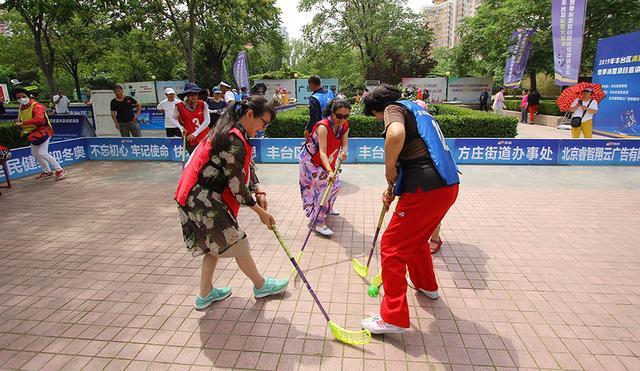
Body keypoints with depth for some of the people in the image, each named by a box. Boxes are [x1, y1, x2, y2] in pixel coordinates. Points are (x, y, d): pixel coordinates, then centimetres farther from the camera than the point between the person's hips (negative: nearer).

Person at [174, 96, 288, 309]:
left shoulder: (232, 132, 9)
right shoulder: (234, 139, -22)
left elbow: (246, 166, 13)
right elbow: (236, 184, -21)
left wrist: (259, 191, -1)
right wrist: (260, 211, -12)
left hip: (200, 196, 10)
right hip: (203, 198, -10)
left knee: (215, 245, 20)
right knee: (238, 243, 5)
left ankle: (205, 294, 33)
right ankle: (261, 286, 24)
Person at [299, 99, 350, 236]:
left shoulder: (345, 126, -10)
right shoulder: (323, 127, -33)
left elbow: (345, 144, -15)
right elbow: (322, 152, -39)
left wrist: (344, 152, -40)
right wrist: (329, 171, -51)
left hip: (326, 161, 8)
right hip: (310, 160, -8)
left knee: (335, 184, 17)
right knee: (322, 187, -14)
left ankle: (327, 208, 44)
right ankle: (318, 222, -7)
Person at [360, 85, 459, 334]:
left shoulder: (393, 108, -2)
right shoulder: (416, 109, 25)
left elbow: (396, 134, -29)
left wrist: (389, 169, -13)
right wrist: (395, 188, 22)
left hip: (426, 190, -9)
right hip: (448, 185, 10)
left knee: (392, 247, 0)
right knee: (416, 238, 30)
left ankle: (393, 318, 7)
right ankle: (426, 284, 52)